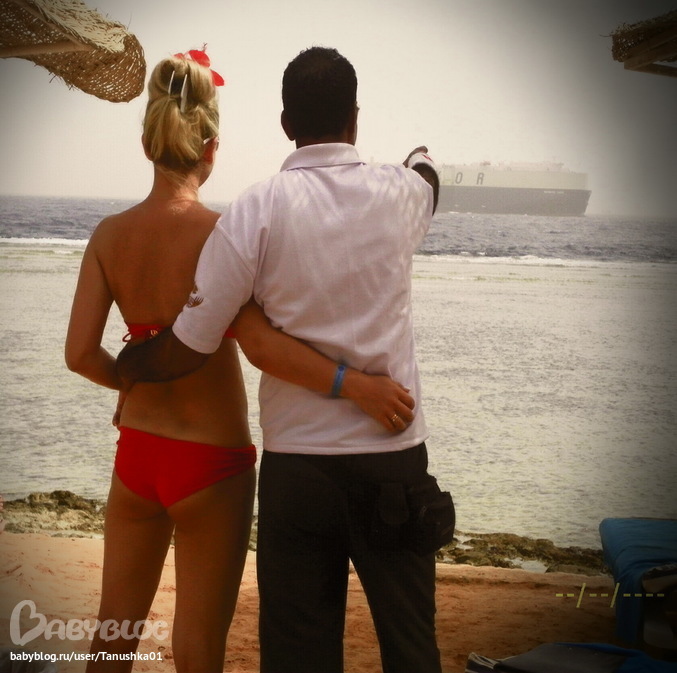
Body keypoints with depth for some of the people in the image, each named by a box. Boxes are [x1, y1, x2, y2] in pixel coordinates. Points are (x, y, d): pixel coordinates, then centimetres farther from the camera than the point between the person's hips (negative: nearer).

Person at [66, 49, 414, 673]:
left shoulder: (110, 235, -3)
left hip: (135, 453, 4)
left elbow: (80, 353, -6)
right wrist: (355, 383, -34)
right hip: (211, 462, -4)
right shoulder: (218, 232, -17)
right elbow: (257, 335, -31)